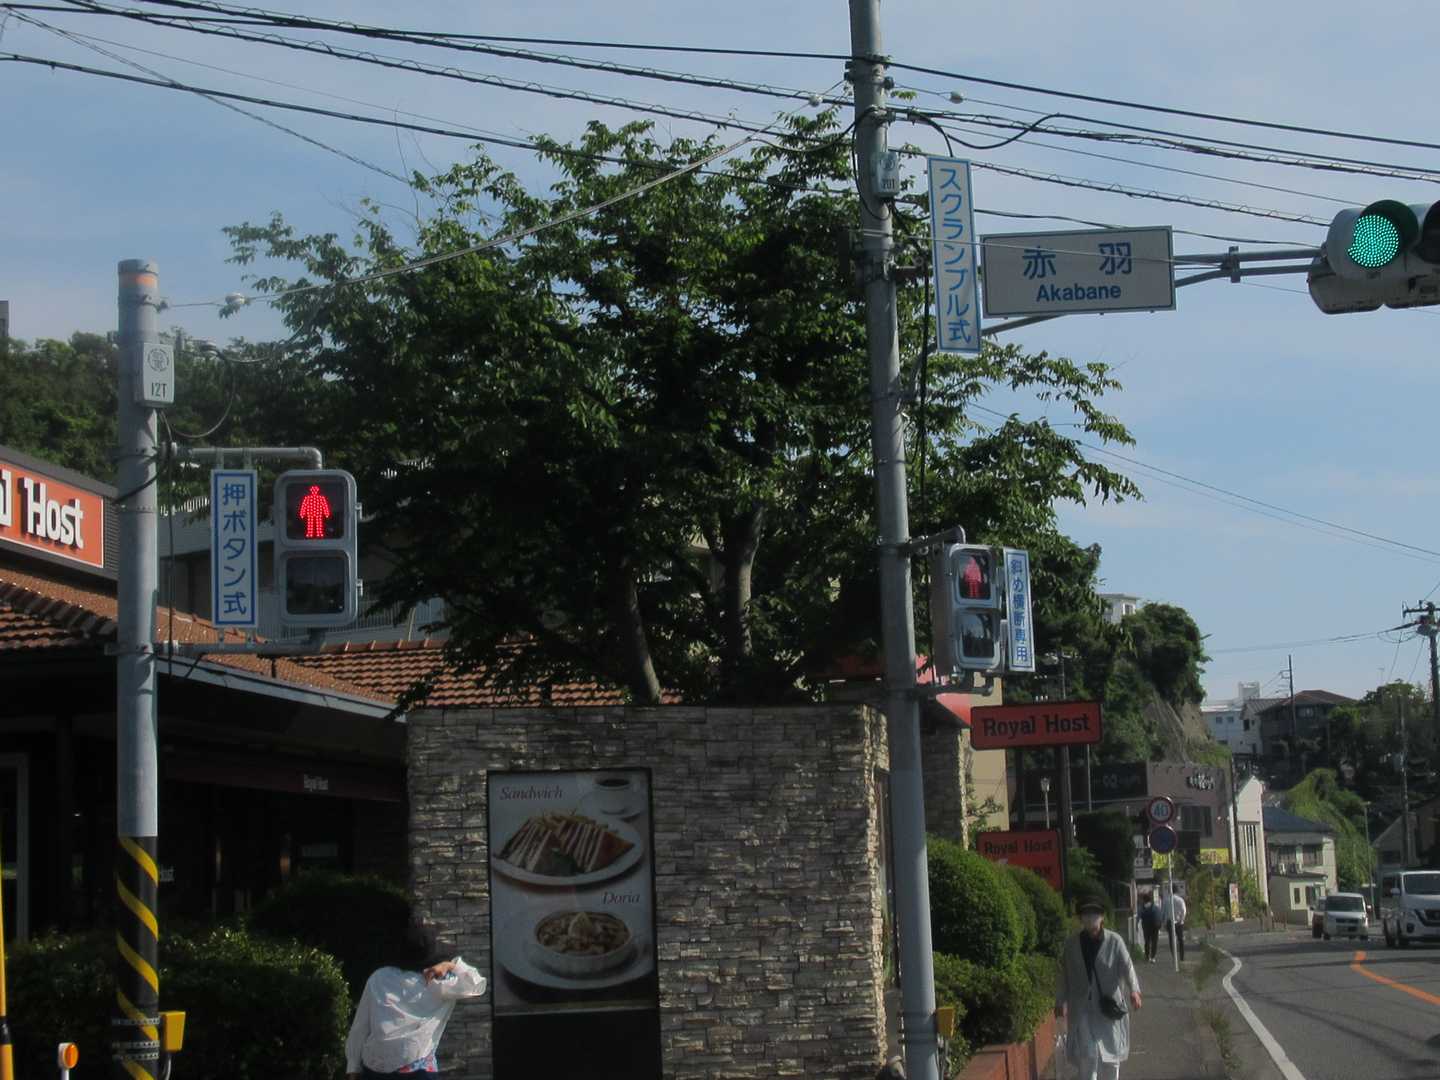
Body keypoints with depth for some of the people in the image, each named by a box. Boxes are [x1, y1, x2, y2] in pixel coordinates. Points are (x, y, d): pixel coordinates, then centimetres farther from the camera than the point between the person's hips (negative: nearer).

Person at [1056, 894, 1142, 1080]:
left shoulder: (1114, 941, -8)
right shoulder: (1071, 943, -3)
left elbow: (1126, 966, -19)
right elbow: (1065, 973, 6)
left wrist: (1134, 990, -35)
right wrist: (1061, 1000, 5)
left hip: (1109, 1007, 0)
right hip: (1083, 1008, 0)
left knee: (1111, 1055, 12)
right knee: (1088, 1056, -9)